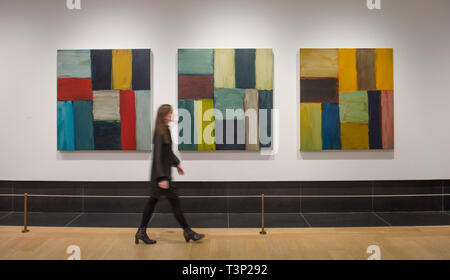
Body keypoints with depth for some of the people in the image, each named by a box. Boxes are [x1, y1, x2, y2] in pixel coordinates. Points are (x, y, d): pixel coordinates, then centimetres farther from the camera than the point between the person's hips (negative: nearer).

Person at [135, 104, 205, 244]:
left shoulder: (166, 130, 9)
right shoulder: (159, 132, -19)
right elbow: (157, 156, -23)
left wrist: (176, 163, 29)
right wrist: (162, 178, -27)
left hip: (164, 172, 10)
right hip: (161, 173, -9)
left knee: (153, 200, 12)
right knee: (174, 201, 1)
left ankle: (141, 232, 20)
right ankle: (187, 231, 14)